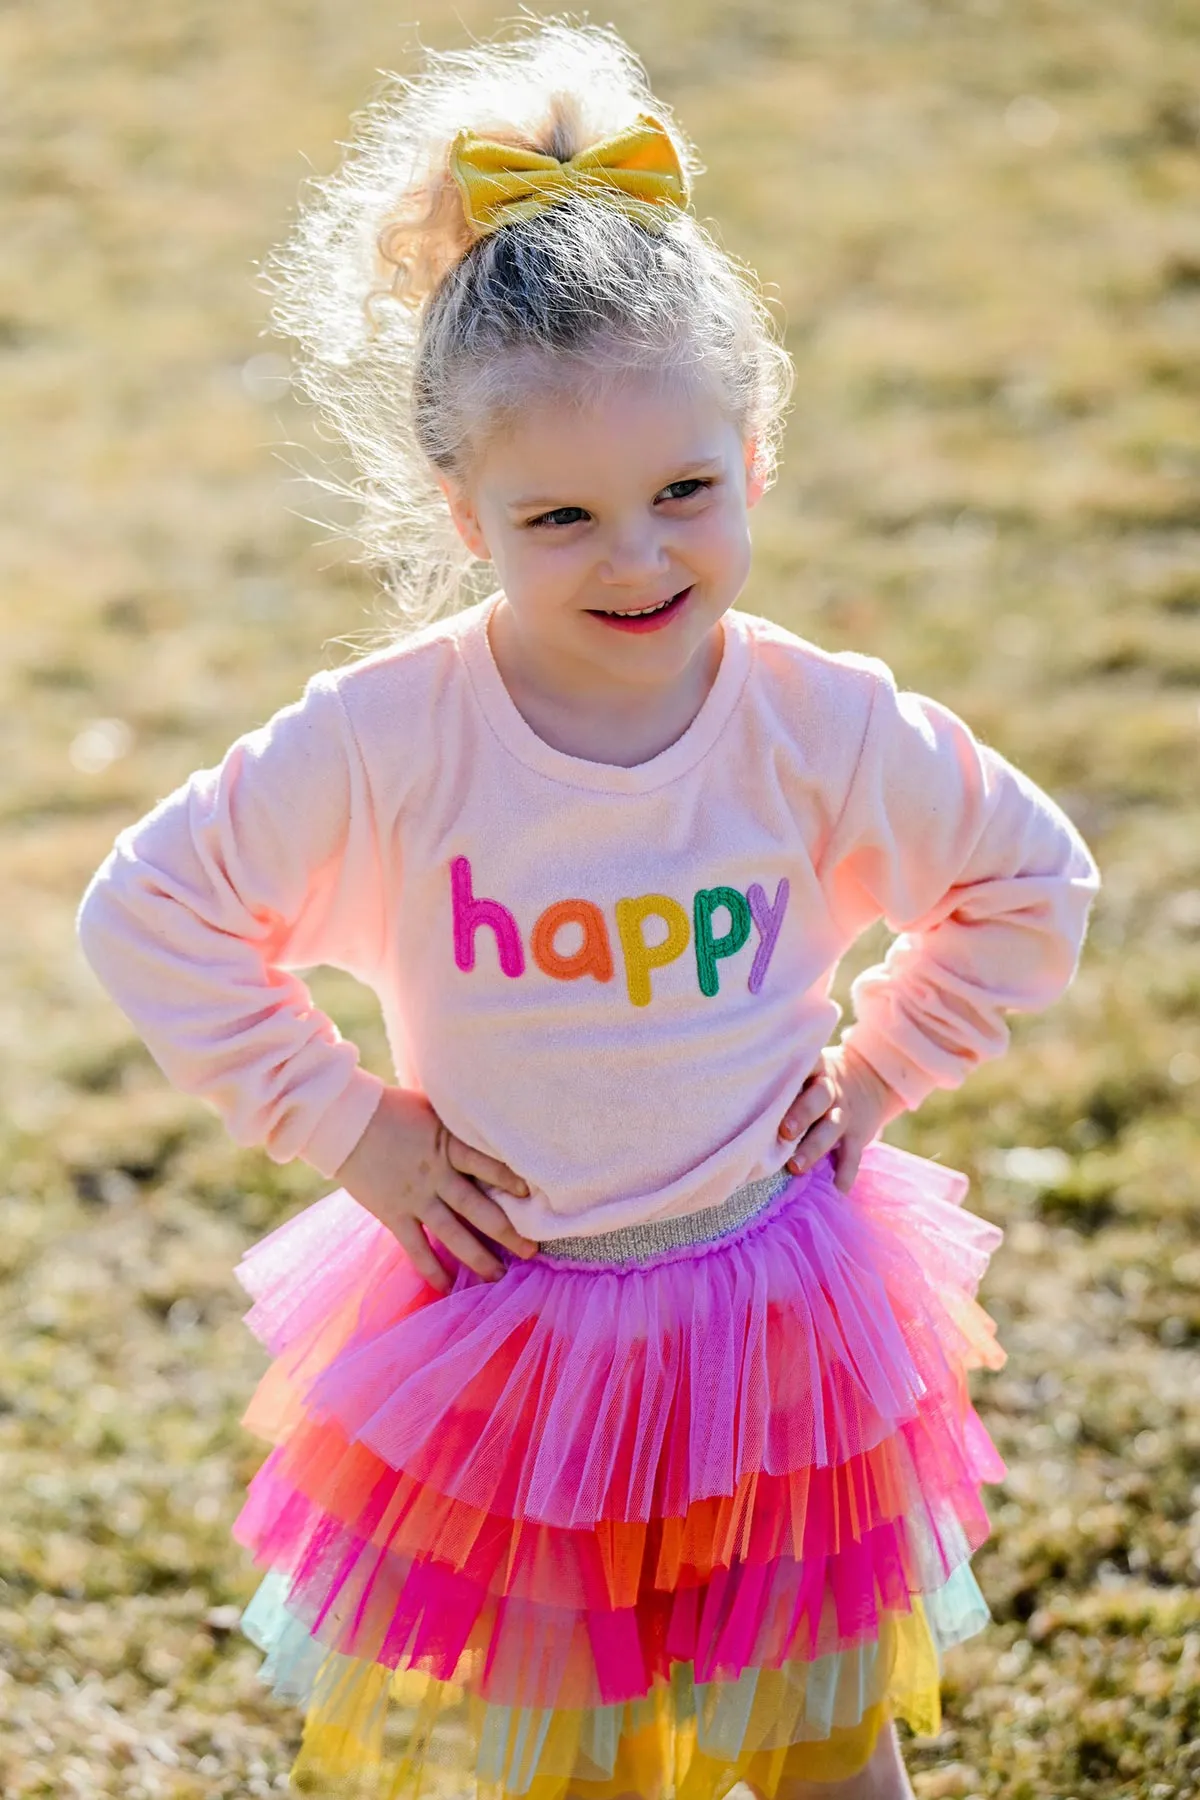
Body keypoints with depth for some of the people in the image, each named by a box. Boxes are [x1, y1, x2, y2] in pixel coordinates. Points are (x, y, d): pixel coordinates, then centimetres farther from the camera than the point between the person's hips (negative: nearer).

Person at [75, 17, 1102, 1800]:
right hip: (509, 1326, -1)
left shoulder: (827, 728, -14)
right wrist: (341, 1124, -9)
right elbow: (149, 915, -9)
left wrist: (878, 1065, -2)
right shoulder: (381, 743, -20)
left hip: (779, 1310, 1)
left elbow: (1030, 883, 4)